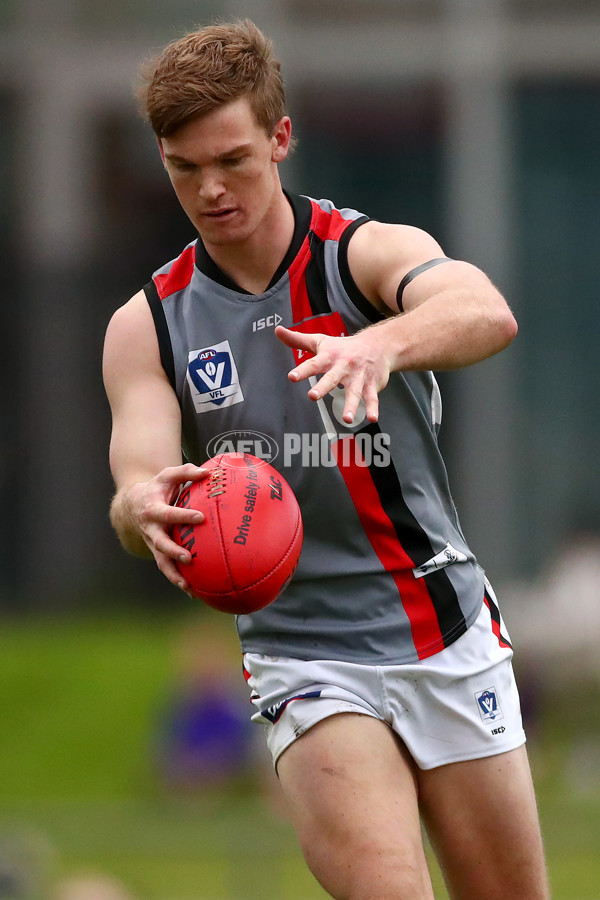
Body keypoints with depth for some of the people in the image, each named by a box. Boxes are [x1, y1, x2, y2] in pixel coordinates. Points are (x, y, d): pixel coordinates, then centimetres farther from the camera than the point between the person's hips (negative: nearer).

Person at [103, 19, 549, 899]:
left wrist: (383, 342, -53)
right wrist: (146, 509, -39)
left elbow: (487, 314, -30)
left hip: (452, 638, 0)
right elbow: (137, 483, -13)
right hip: (306, 656, 0)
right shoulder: (146, 327, 0)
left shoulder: (371, 253, -8)